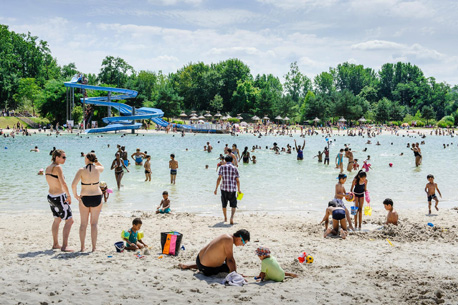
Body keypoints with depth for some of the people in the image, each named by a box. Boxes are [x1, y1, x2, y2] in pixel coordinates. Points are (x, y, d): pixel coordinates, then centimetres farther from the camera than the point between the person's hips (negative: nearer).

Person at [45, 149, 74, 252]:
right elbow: (63, 183, -25)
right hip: (59, 198, -9)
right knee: (69, 221, -1)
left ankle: (55, 244, 33)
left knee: (57, 219, 24)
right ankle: (64, 246, -4)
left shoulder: (48, 168, 8)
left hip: (50, 196, 9)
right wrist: (69, 196, -15)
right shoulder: (58, 167, -17)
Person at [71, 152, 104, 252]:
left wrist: (75, 195, -5)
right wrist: (95, 161, 13)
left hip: (84, 198, -1)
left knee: (83, 224, 10)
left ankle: (82, 247, 12)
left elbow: (73, 184, -20)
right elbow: (102, 167, 23)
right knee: (94, 223, 7)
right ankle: (94, 247, 6)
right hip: (97, 197, 1)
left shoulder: (81, 170, -11)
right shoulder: (97, 169, -4)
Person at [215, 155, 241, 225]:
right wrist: (239, 189, 14)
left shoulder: (222, 167, 2)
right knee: (233, 205, 4)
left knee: (224, 204, 19)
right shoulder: (235, 168, 2)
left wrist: (216, 188, -1)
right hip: (232, 189, -1)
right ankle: (232, 218, -18)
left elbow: (219, 178, -5)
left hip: (224, 188, 1)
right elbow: (237, 180, 2)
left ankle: (225, 218, 34)